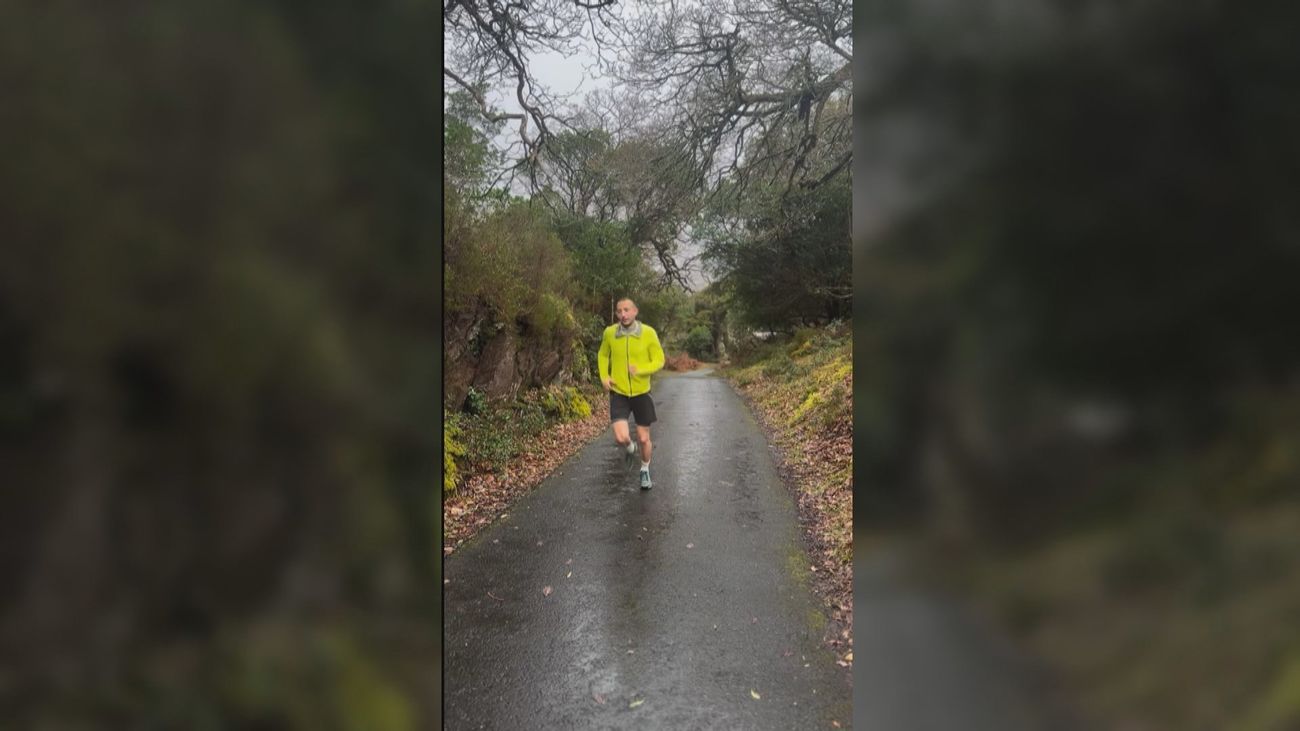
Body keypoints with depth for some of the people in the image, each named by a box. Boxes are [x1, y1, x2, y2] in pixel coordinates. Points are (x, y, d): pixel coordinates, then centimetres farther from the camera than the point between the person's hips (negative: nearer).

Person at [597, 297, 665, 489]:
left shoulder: (648, 333, -11)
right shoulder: (609, 333, -6)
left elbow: (659, 360, -5)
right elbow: (603, 355, 13)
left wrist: (640, 370, -22)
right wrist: (604, 376, -2)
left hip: (641, 393, 0)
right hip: (618, 393, 0)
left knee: (644, 439, 9)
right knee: (621, 438, -14)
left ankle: (645, 469, 39)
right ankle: (630, 448, 24)